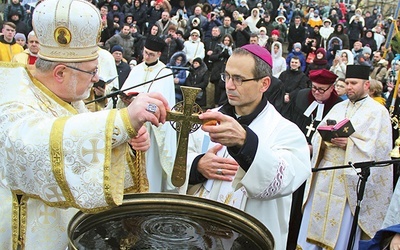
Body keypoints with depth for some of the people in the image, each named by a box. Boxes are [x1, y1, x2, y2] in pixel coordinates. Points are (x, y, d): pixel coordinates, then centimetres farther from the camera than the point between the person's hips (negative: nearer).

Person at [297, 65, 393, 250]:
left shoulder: (378, 111, -1)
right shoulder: (338, 107, 15)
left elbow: (380, 147, -10)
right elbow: (318, 135, 12)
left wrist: (350, 143, -20)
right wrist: (326, 139, -11)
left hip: (352, 177, -5)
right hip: (325, 173, 5)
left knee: (343, 230, 1)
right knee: (314, 219, 7)